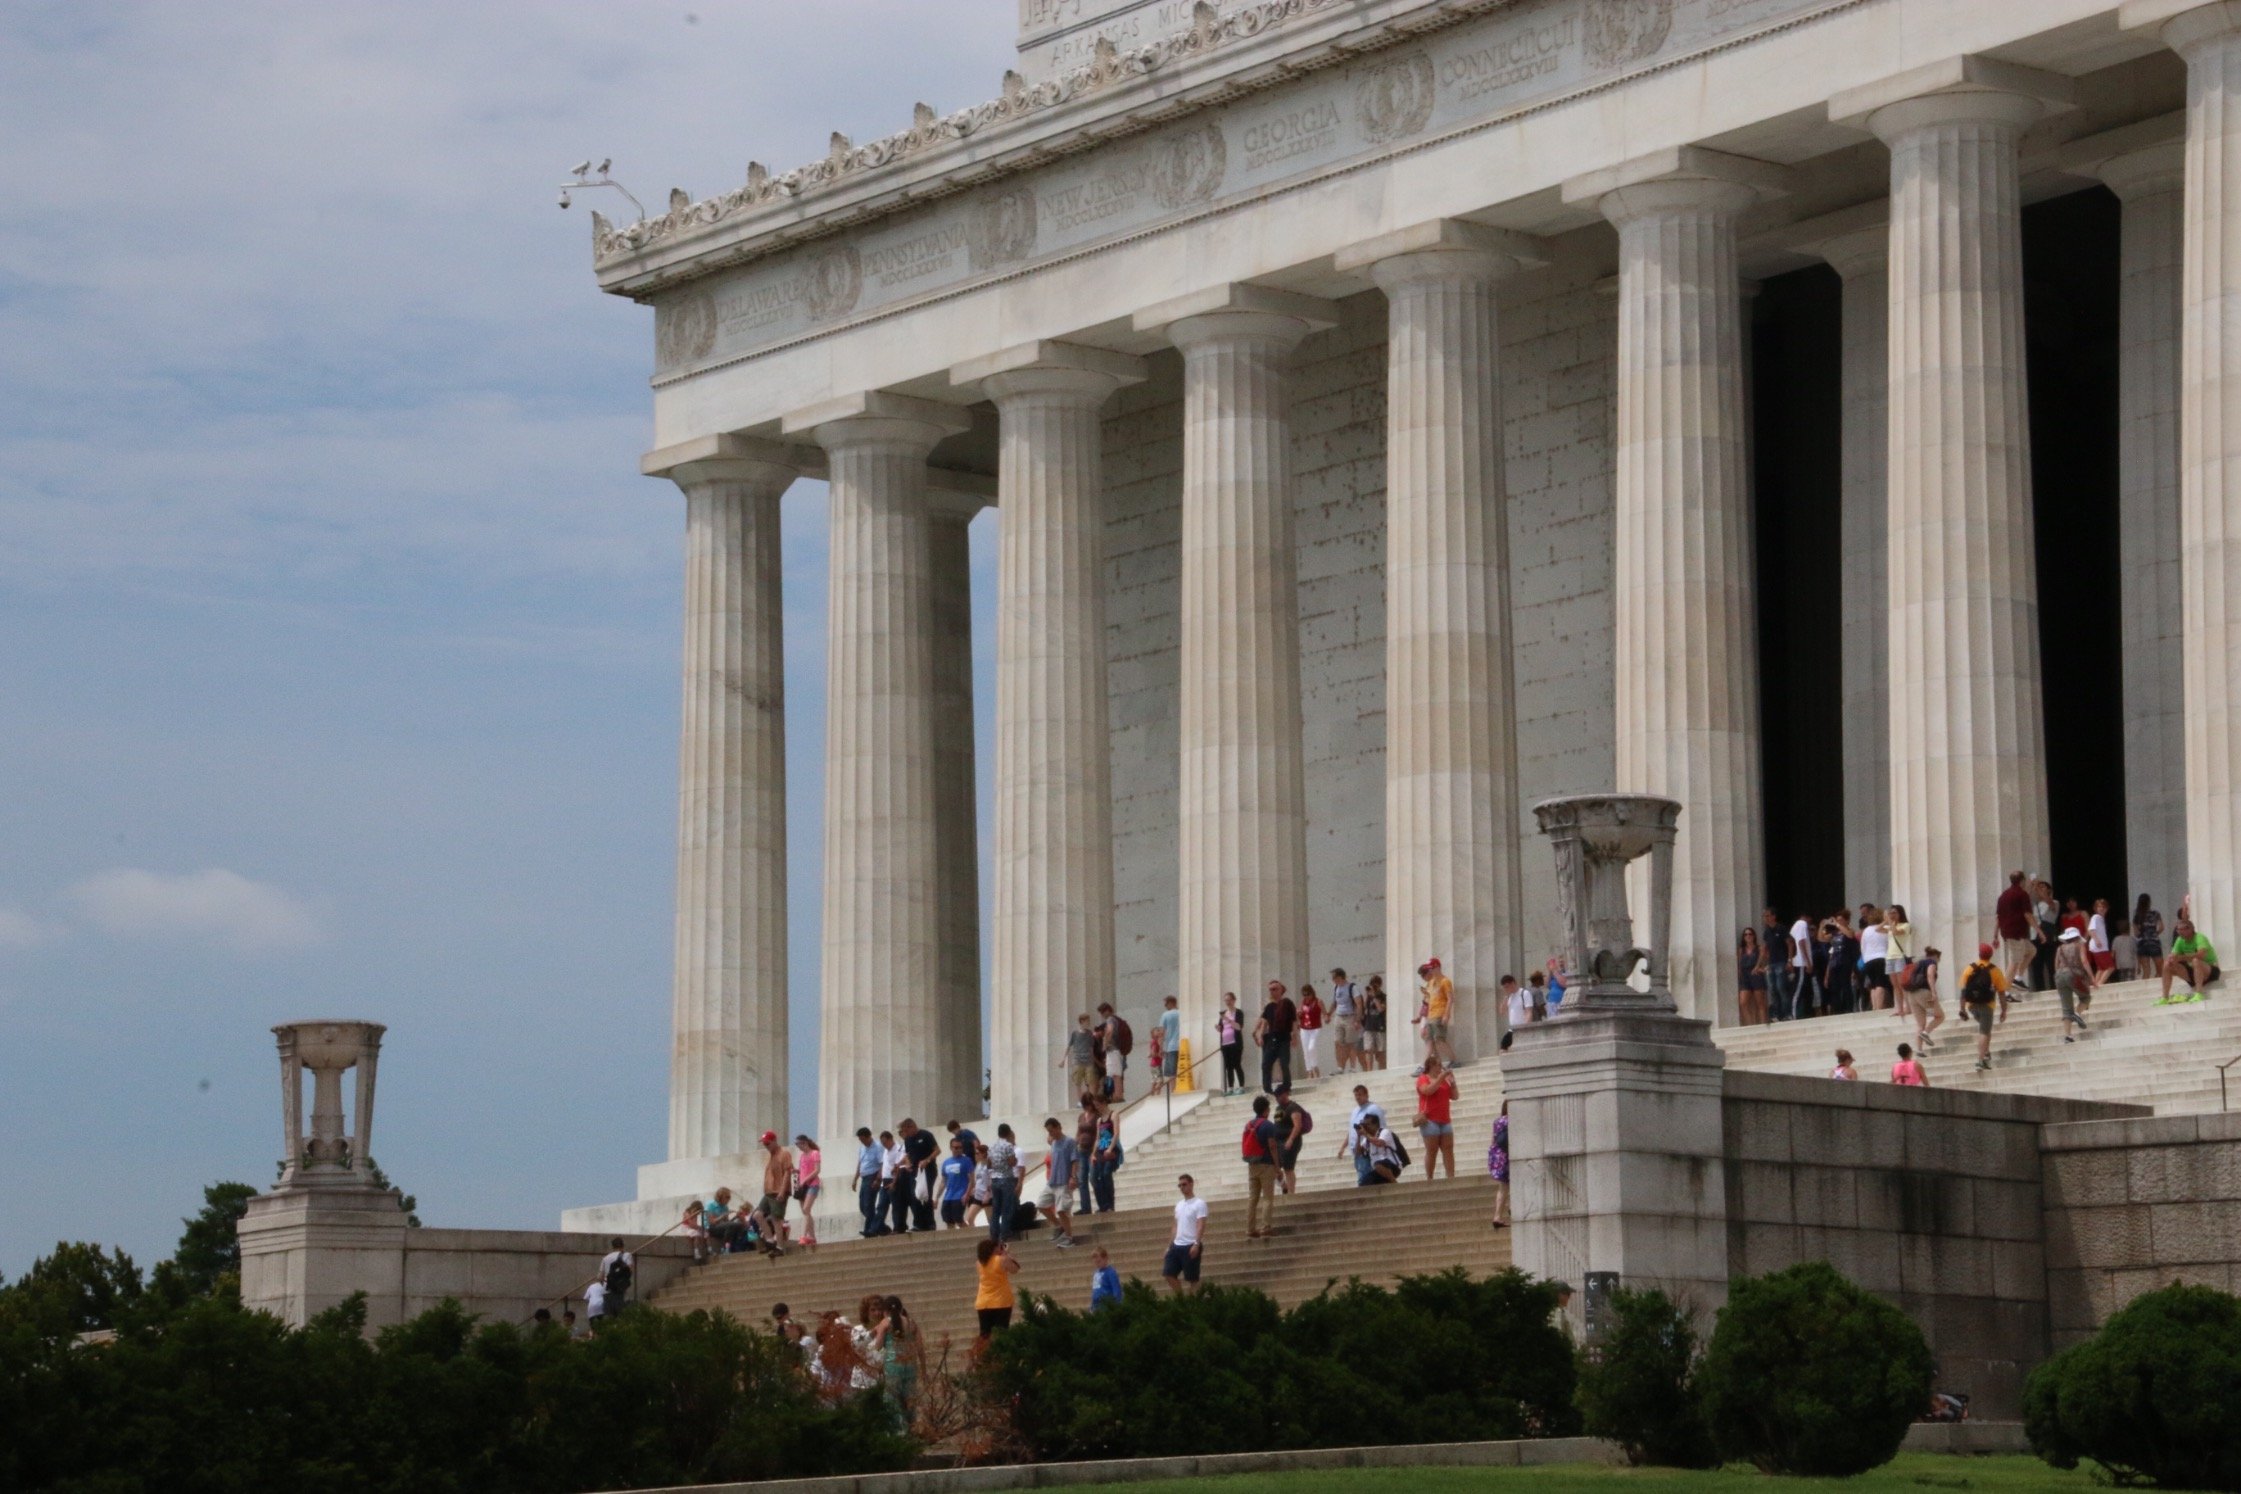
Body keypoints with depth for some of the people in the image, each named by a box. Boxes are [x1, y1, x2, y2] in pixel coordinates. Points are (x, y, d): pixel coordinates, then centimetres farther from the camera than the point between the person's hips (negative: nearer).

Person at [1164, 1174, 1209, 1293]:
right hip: (1177, 1245, 8)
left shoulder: (1199, 1203, -6)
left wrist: (1196, 1244, -26)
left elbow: (1201, 1225, -15)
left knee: (1192, 1278, -3)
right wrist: (1170, 1245, 17)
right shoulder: (1179, 1204, 17)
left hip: (1191, 1246, -8)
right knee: (1169, 1274, 3)